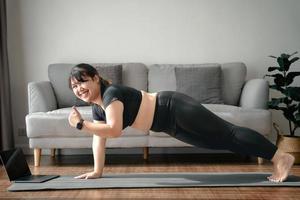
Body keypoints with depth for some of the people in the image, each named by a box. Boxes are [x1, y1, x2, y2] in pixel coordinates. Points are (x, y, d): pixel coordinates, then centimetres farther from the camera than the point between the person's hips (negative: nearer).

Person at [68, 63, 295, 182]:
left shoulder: (111, 93, -20)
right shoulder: (97, 107, 8)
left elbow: (114, 130, -31)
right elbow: (99, 137, 13)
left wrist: (80, 124, -25)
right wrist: (97, 171, 11)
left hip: (176, 109, -9)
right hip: (172, 127, 9)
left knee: (227, 133, -5)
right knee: (221, 141, 13)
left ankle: (281, 157, 5)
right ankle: (277, 159, 23)